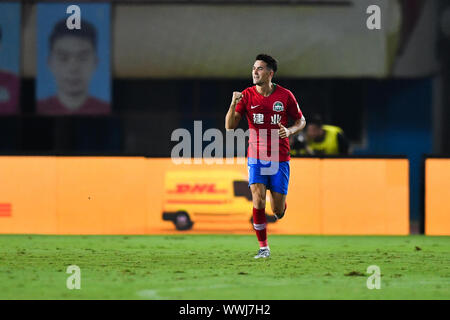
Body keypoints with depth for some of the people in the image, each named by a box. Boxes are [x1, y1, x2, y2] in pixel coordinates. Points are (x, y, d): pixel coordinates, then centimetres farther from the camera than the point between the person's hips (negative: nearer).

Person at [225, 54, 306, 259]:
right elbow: (230, 126, -5)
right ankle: (263, 247, -4)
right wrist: (233, 104, -22)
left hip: (279, 159, 0)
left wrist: (290, 130, -12)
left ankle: (280, 206, 39)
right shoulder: (247, 95, -1)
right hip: (256, 157, 0)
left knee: (278, 210, -1)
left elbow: (301, 121, 10)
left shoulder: (285, 96, -2)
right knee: (258, 200, -17)